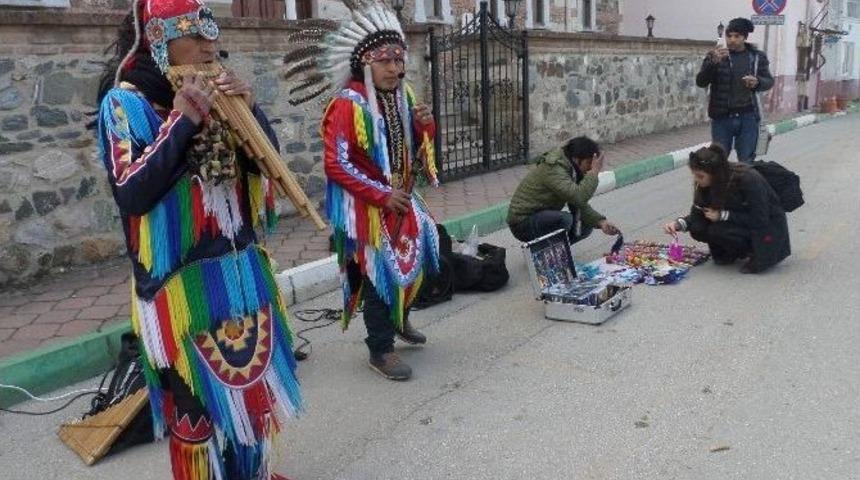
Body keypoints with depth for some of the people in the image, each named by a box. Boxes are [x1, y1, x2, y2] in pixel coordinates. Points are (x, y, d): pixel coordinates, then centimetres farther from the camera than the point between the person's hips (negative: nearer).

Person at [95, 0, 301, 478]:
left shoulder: (215, 94, 7)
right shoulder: (125, 102, -8)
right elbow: (132, 193, -19)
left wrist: (250, 109, -8)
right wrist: (183, 119, -20)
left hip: (243, 269, 6)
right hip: (184, 281, -6)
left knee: (251, 383, 19)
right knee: (199, 401, 6)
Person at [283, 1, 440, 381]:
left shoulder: (403, 96, 5)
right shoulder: (347, 105, -18)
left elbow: (416, 149, 16)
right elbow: (336, 165, -21)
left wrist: (425, 127, -7)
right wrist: (383, 195, -22)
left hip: (403, 202, 8)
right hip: (368, 208, -7)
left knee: (412, 264, 18)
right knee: (379, 275, 1)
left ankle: (399, 320, 44)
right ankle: (380, 350, 18)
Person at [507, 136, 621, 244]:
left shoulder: (572, 169, 3)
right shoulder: (553, 169, -26)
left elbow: (580, 205, 4)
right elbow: (578, 197, -38)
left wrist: (601, 222, -10)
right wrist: (594, 171, -28)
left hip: (544, 217, 9)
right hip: (523, 222, -9)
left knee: (586, 226, 2)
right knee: (565, 219, -32)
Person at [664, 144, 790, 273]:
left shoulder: (748, 179, -28)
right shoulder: (707, 183, -11)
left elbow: (760, 220, -26)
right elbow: (698, 214, -6)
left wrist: (722, 215, -28)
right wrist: (679, 224, -25)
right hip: (741, 223, 7)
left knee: (718, 231, -30)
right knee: (697, 229, -15)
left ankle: (756, 253, -7)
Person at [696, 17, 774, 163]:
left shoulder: (757, 56, 4)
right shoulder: (715, 55, 1)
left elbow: (769, 81, 11)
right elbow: (700, 82, -7)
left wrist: (757, 82, -12)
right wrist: (714, 62, -23)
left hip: (748, 117, 0)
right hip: (722, 117, 0)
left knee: (746, 162, 5)